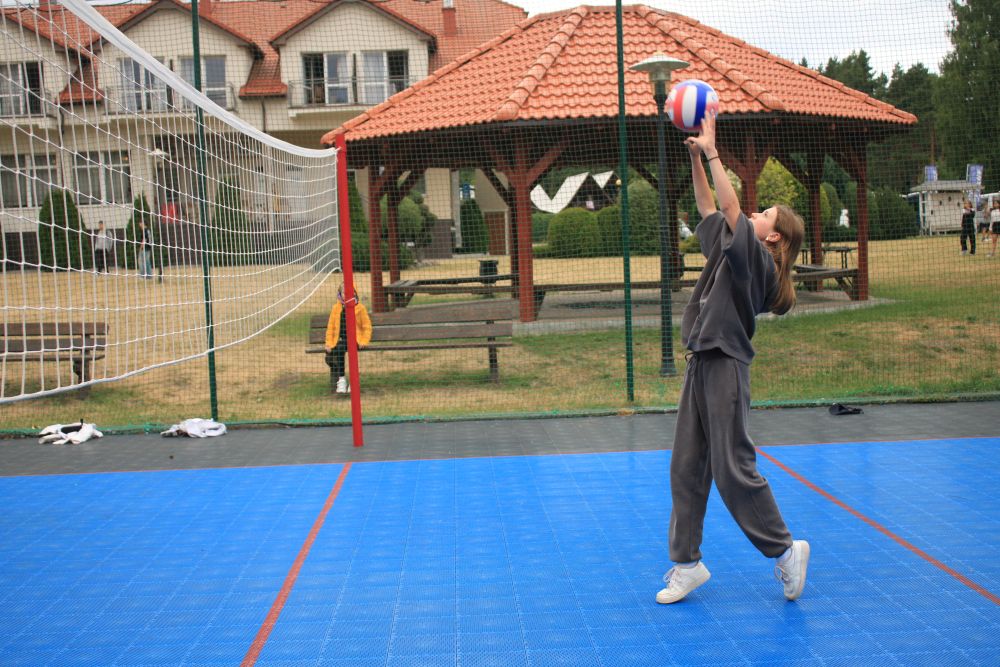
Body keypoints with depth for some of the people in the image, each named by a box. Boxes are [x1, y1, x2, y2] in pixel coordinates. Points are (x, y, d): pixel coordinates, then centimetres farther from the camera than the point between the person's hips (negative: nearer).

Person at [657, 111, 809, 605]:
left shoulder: (756, 258, -9)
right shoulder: (730, 252, 14)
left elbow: (729, 205, -18)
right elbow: (708, 209, 20)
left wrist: (712, 151, -11)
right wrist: (696, 157, 13)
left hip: (725, 368, -9)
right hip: (701, 365, 9)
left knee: (733, 469, -3)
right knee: (686, 467, 8)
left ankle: (784, 550, 15)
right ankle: (687, 563, 16)